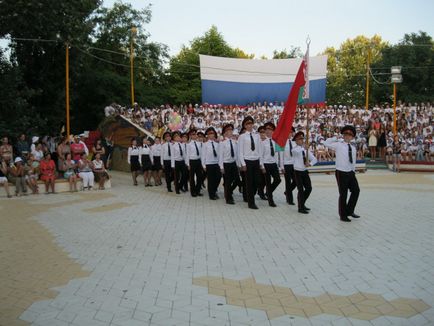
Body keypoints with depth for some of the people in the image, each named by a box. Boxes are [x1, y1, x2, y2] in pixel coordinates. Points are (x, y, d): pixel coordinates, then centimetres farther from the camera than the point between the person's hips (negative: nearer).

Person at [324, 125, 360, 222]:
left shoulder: (353, 147, 12)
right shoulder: (338, 145, -5)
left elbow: (353, 161, 17)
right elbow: (326, 143, -16)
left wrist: (353, 171, 13)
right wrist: (336, 138, -10)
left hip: (351, 173, 6)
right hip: (341, 173, -6)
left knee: (356, 190, 7)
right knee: (343, 194, 0)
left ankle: (349, 210, 24)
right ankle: (343, 215, 15)